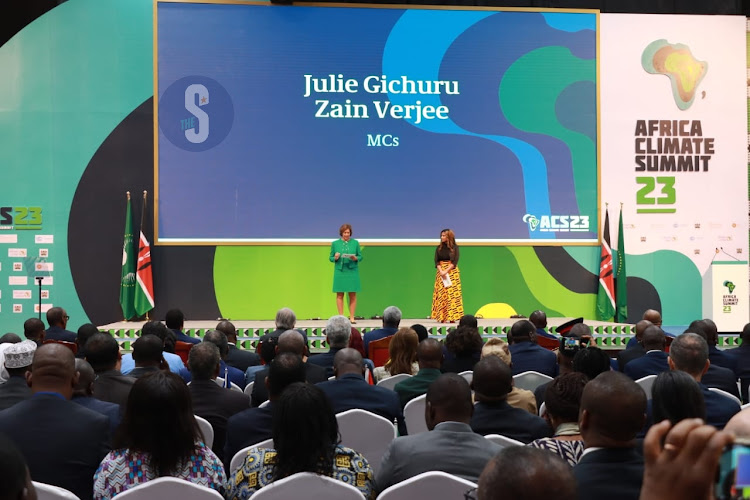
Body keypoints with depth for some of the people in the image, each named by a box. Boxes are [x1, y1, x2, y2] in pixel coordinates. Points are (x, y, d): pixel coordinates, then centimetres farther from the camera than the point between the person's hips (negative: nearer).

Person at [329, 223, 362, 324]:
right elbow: (330, 257, 9)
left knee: (353, 295, 1)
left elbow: (360, 256, 8)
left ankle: (352, 317, 7)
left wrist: (356, 258, -13)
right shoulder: (335, 243, 6)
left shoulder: (355, 243, 6)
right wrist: (335, 258, -12)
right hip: (340, 272, 0)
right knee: (339, 295, 1)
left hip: (352, 271, 0)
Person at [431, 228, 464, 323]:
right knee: (441, 294, -3)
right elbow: (436, 261, 3)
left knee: (452, 293, -7)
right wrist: (441, 271, -14)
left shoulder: (454, 247, 1)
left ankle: (452, 317, -7)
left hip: (452, 271, -2)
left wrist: (446, 271, -17)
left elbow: (455, 261, -6)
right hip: (440, 271, 2)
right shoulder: (439, 248, 9)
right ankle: (442, 317, -4)